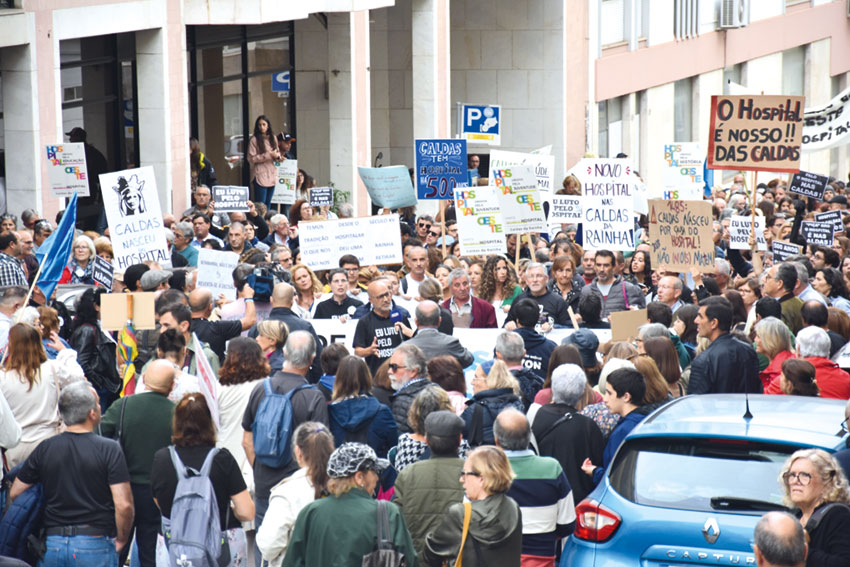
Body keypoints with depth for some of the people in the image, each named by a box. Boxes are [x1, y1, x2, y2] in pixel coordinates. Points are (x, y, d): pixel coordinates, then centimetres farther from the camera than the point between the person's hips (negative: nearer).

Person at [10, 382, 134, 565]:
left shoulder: (44, 449, 4)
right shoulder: (109, 449, -7)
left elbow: (14, 495, 9)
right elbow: (123, 504, -14)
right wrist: (121, 540, 3)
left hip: (51, 545, 3)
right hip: (95, 546, -3)